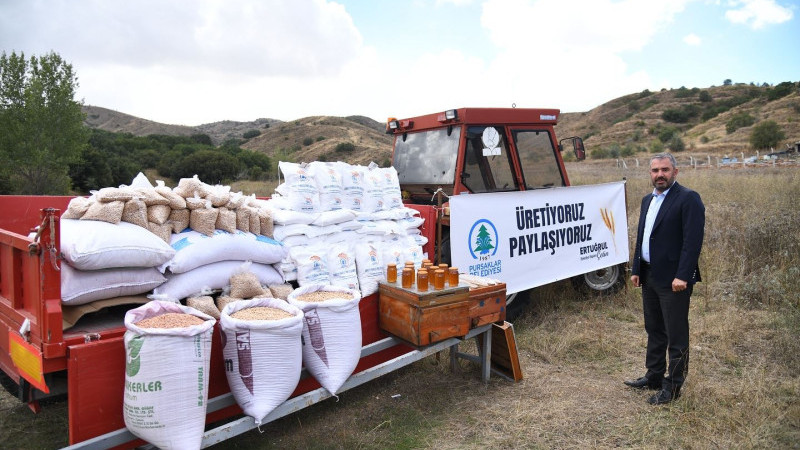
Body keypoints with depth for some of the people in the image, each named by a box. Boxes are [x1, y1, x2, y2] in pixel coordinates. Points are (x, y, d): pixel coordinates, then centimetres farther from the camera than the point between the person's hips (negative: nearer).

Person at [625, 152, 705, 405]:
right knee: (654, 331, 19)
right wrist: (636, 270, 12)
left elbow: (693, 240, -18)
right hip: (649, 277, 8)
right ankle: (654, 377, 33)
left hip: (673, 279, -8)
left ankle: (673, 386, 16)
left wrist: (682, 276, -22)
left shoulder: (688, 199, -11)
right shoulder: (648, 200, 14)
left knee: (676, 336, 4)